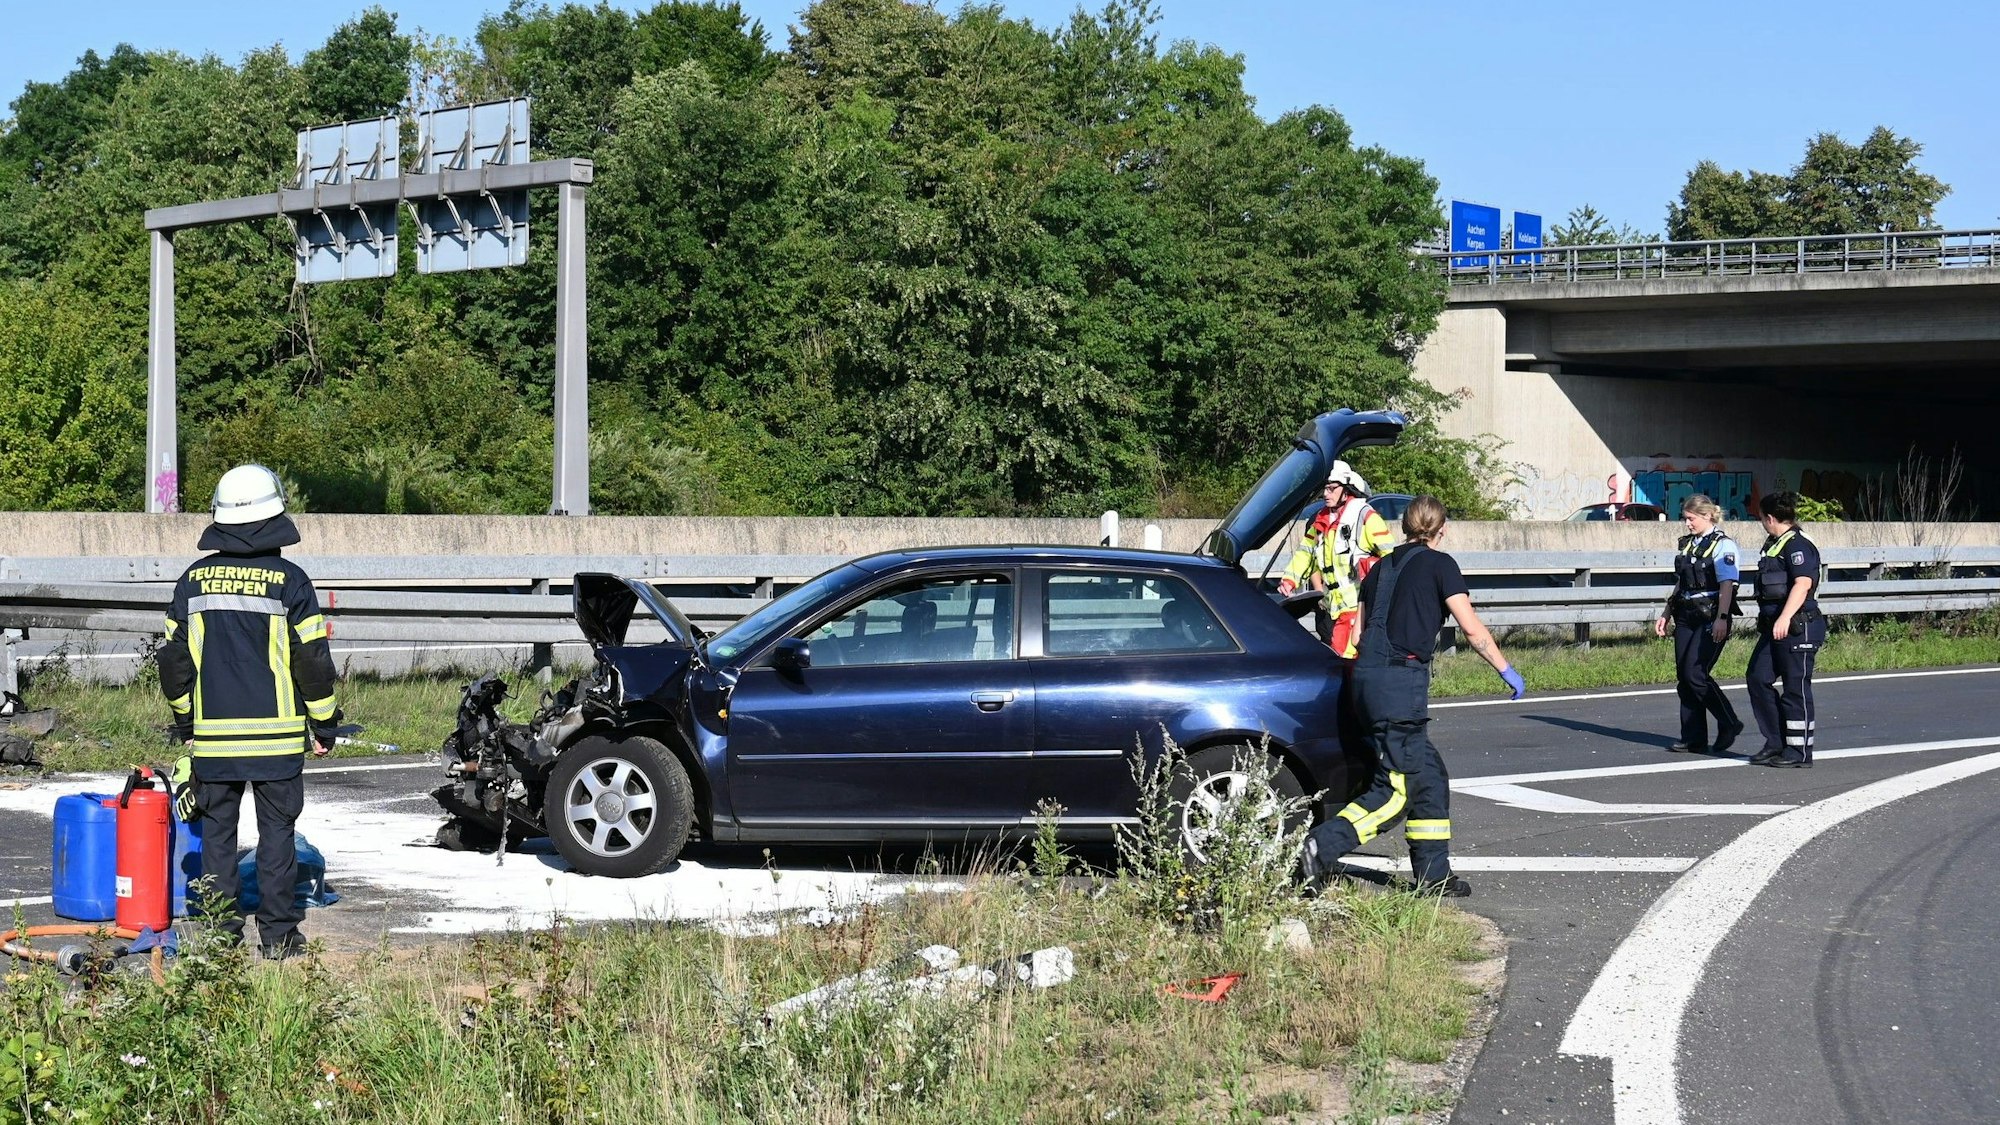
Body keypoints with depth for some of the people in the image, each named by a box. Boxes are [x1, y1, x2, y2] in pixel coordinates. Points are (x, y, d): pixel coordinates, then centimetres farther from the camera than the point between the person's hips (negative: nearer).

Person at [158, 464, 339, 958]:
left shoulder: (193, 580, 5)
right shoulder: (288, 580, -6)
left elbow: (174, 657, 11)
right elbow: (313, 660, -5)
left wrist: (184, 721, 22)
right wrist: (324, 724, 5)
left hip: (212, 734, 3)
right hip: (275, 734, -3)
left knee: (217, 830, 10)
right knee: (276, 831, 4)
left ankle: (219, 931, 11)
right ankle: (277, 933, 5)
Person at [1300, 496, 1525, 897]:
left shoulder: (1382, 567, 19)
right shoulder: (1438, 564, 0)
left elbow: (1360, 631, 19)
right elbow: (1472, 628, -5)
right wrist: (1506, 670, 3)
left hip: (1368, 675, 8)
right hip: (1402, 680, -8)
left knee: (1429, 778, 13)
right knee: (1396, 789, -6)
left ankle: (1433, 874, 13)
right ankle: (1324, 846, -18)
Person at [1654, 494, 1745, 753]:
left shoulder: (1723, 545, -7)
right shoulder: (1685, 545, 15)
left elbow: (1726, 584, -15)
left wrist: (1721, 618, -24)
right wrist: (1666, 614, 20)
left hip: (1711, 618, -8)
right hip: (1686, 618, 8)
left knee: (1695, 673, -14)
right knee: (1683, 676, 4)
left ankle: (1729, 724, 4)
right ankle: (1693, 739, 9)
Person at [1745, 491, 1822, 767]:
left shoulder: (1798, 545, -14)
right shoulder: (1773, 545, 16)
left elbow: (1803, 584, -26)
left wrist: (1784, 618, -34)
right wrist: (1767, 620, 28)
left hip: (1797, 628, -10)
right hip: (1774, 628, 10)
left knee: (1796, 689, -2)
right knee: (1758, 679, 7)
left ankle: (1799, 753, 5)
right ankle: (1775, 743, 15)